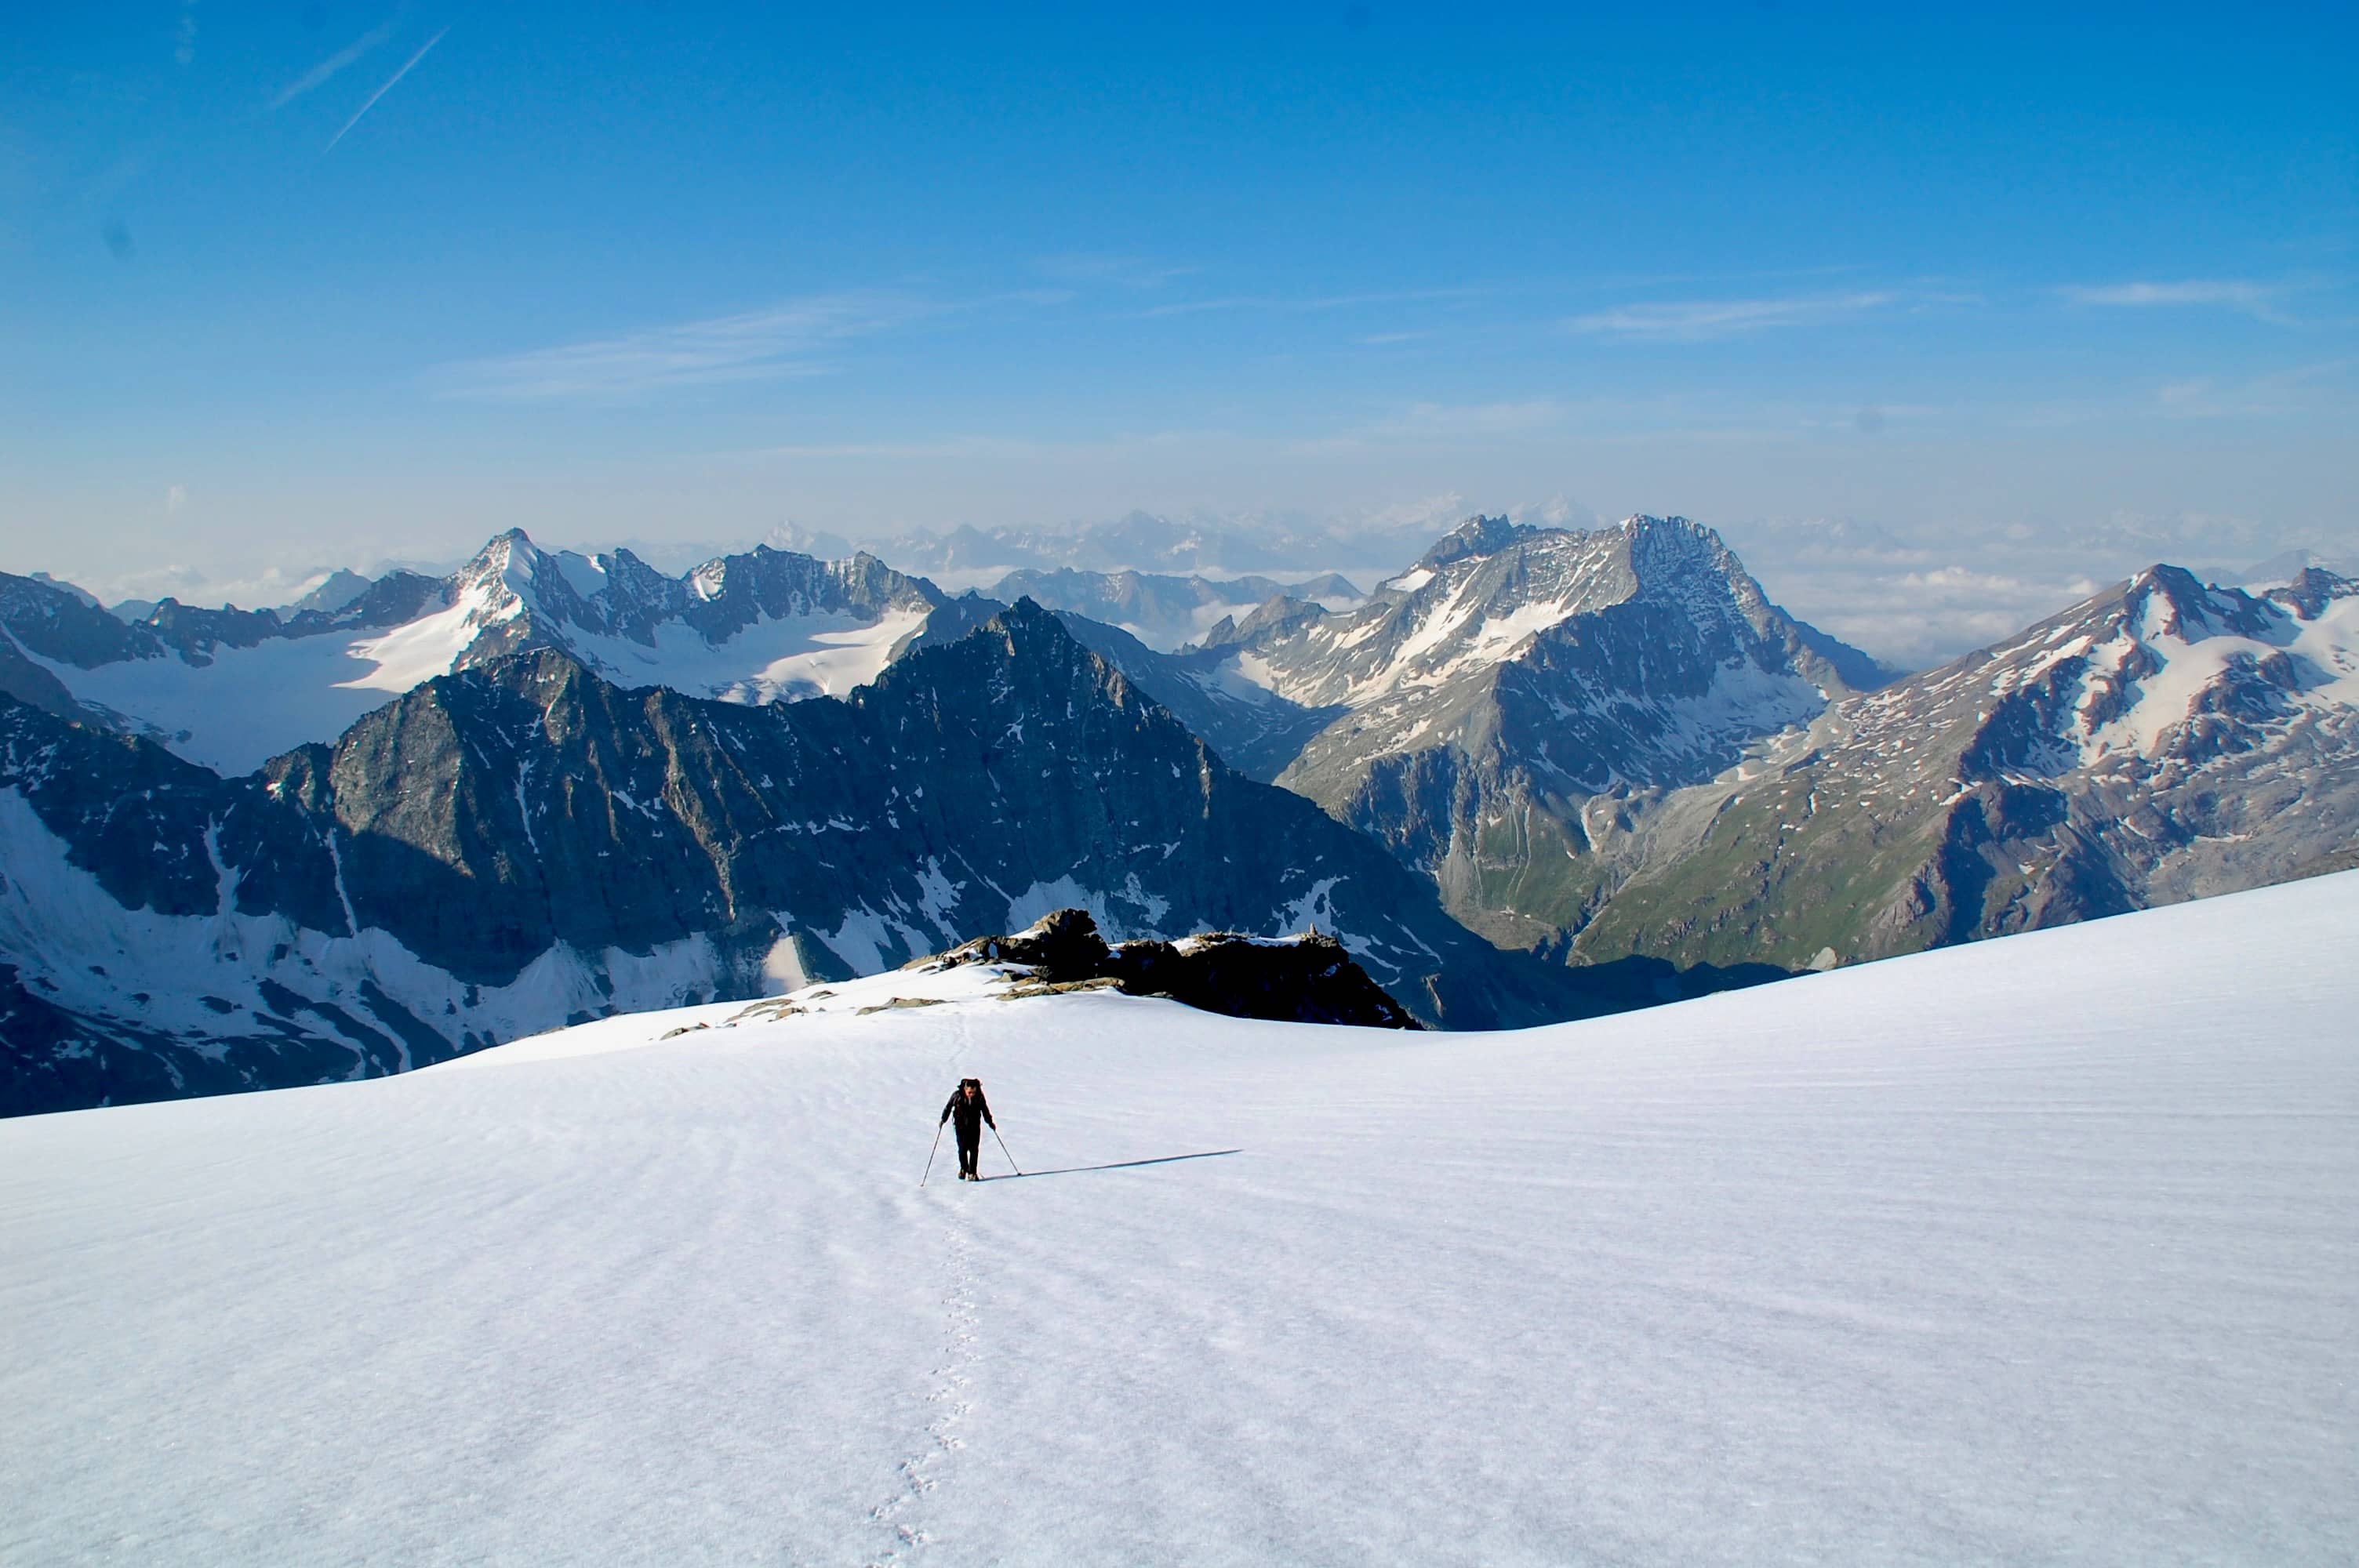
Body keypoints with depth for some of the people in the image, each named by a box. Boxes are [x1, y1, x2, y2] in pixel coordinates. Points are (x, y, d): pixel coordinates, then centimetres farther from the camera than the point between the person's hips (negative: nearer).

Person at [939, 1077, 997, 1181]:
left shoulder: (979, 1097, -11)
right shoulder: (957, 1095, -16)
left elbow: (985, 1110, 4)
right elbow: (948, 1107, -1)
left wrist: (990, 1122, 11)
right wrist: (943, 1120, -1)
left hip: (975, 1126, 1)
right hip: (961, 1126, -1)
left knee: (974, 1149, -4)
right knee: (962, 1149, -4)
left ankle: (972, 1173, 6)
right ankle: (963, 1168, 22)